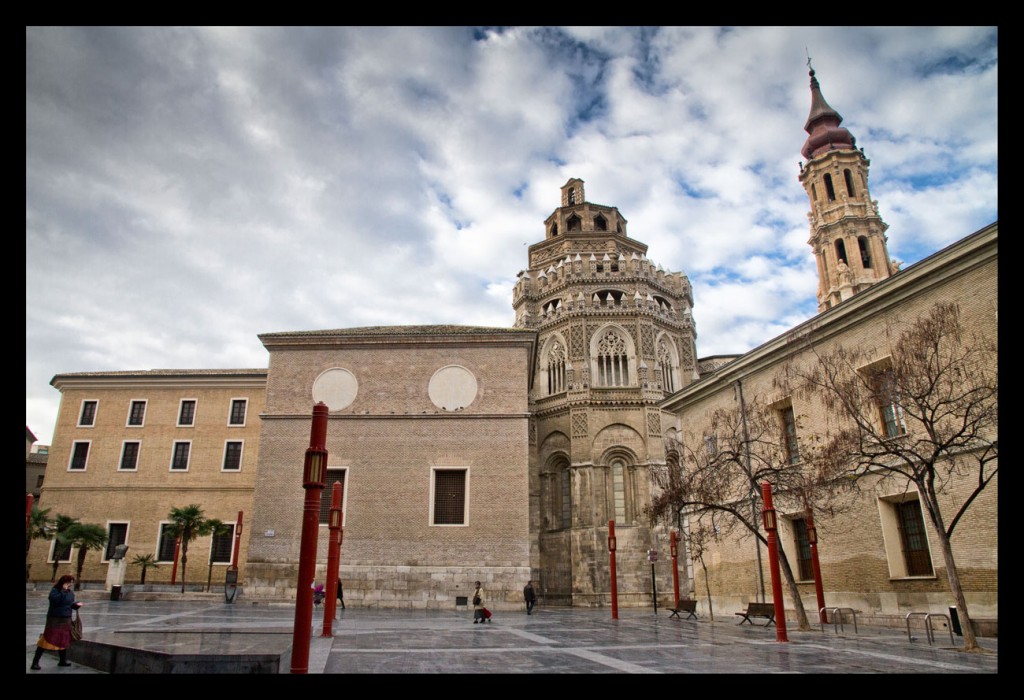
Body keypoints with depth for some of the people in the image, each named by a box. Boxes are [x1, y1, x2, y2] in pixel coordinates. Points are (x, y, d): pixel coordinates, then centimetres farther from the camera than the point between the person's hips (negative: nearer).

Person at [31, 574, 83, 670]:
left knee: (64, 640, 13)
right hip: (54, 619, -6)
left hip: (66, 620, 6)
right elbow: (56, 600, -30)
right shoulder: (55, 590, -13)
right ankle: (35, 662, 6)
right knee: (47, 640, -7)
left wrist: (76, 605, -3)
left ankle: (62, 660, 24)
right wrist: (63, 590, -30)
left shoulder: (71, 593, 7)